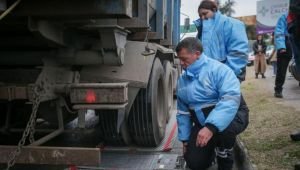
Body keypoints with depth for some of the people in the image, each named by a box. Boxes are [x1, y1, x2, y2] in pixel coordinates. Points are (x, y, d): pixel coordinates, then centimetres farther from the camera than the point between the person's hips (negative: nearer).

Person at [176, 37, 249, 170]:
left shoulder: (217, 69, -20)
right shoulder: (182, 80, 3)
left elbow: (231, 99, -34)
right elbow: (183, 112, 13)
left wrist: (211, 126, -45)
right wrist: (185, 139, 10)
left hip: (231, 116, -5)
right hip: (202, 124, 6)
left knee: (222, 127, -39)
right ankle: (214, 144, 26)